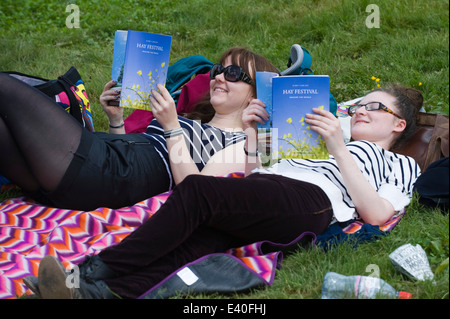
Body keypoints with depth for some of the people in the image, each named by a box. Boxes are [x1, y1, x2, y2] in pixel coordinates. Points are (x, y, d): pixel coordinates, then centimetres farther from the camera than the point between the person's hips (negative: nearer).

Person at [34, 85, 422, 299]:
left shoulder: (401, 165, 25)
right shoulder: (314, 141, 43)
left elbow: (376, 214, 2)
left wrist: (339, 149, -1)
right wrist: (252, 135, 21)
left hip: (311, 200, -6)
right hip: (263, 197, 6)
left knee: (196, 190, -29)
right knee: (194, 243, -28)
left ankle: (96, 270, -34)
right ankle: (100, 292, -50)